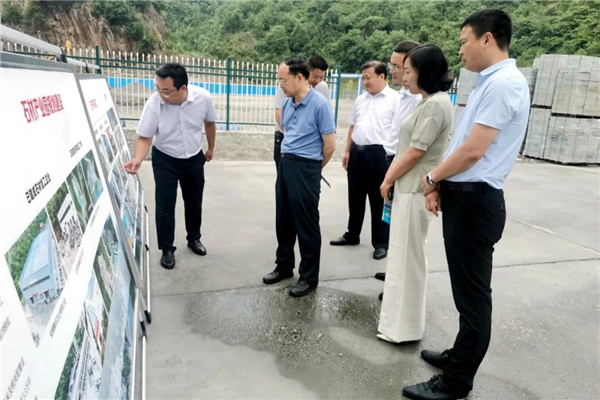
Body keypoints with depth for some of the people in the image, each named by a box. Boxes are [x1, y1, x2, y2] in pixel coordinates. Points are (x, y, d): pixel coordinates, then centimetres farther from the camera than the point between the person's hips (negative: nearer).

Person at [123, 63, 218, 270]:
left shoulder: (203, 97, -21)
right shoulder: (154, 103, -26)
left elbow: (209, 123, -1)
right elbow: (145, 137, -20)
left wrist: (211, 148, 11)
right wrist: (138, 159, -38)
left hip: (194, 158, 2)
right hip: (165, 160, -2)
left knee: (194, 202, 15)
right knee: (165, 205, 0)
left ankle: (194, 238, 37)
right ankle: (167, 249, 17)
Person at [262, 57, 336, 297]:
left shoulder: (319, 104, -14)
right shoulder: (287, 104, 7)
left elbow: (330, 145, -11)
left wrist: (313, 168, 3)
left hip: (305, 169, -7)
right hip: (284, 164, 7)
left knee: (306, 225, 3)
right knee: (283, 220, 16)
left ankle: (309, 277, 17)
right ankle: (284, 266, 33)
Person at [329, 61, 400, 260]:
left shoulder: (394, 99, -7)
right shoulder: (360, 99, 14)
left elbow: (397, 130, -12)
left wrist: (388, 154, -17)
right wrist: (347, 151, 14)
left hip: (379, 154, -6)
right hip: (357, 152, 7)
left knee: (379, 200, 3)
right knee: (355, 197, 16)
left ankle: (381, 243, 16)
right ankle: (352, 235, 31)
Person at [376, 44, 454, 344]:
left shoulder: (436, 105, -16)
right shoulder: (430, 103, 15)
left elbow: (415, 152, -18)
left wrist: (388, 180, -7)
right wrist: (391, 178, 9)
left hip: (414, 190, -10)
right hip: (408, 187, 10)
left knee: (407, 257, -2)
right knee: (405, 255, 16)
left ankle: (404, 326, 11)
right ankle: (401, 316, 30)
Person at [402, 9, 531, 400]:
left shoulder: (504, 83, -16)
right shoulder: (490, 83, 15)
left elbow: (472, 150, -20)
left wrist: (432, 178, -5)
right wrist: (440, 185, 7)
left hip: (475, 202, -10)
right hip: (463, 197, 10)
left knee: (473, 294, 2)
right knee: (467, 290, 21)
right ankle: (460, 355, 39)